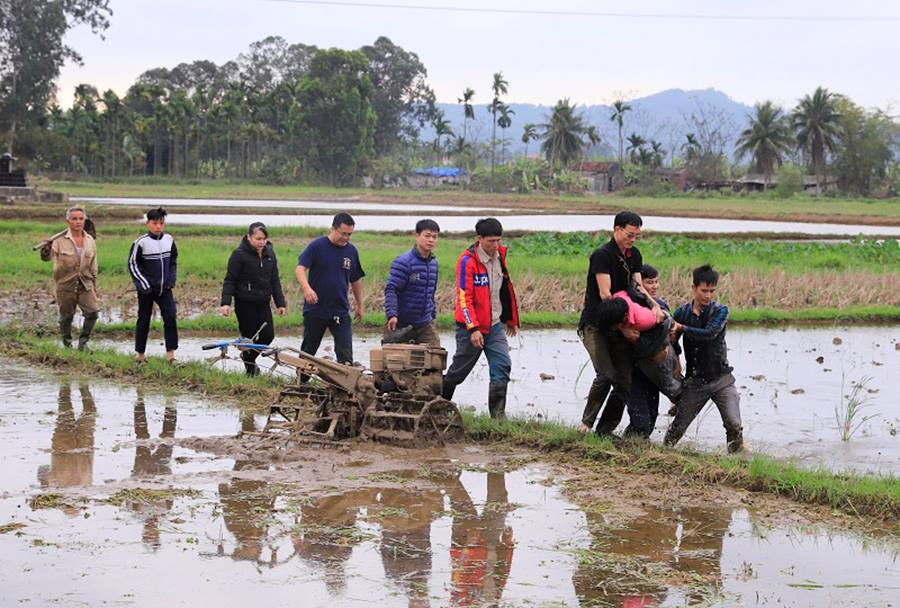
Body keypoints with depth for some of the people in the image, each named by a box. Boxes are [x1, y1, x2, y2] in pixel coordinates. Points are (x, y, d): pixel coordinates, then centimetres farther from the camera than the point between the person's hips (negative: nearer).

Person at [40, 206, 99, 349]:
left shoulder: (90, 240, 6)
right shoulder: (60, 240, -8)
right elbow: (47, 257, -20)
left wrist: (94, 286, 17)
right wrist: (45, 250, -43)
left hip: (85, 285, 3)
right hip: (66, 285, -3)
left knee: (93, 312, -11)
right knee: (66, 317, 6)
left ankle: (83, 340, 6)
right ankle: (67, 344, 25)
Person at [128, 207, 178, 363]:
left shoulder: (169, 240, 2)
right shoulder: (141, 242, -11)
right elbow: (132, 264, -5)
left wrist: (171, 280, 2)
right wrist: (143, 284, -11)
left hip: (164, 288, 3)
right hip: (147, 289, -3)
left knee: (170, 317, -11)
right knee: (144, 320, 6)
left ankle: (170, 352, -8)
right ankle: (140, 353, 19)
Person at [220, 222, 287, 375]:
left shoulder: (270, 254, 8)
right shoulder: (239, 254, -9)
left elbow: (275, 280, 14)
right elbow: (230, 280, -9)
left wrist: (280, 303, 10)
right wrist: (225, 302, -17)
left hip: (263, 303, 5)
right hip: (245, 304, -5)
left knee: (268, 335, 0)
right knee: (250, 337, -2)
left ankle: (248, 355, 27)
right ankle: (250, 368, 16)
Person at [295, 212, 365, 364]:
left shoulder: (352, 251, 6)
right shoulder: (317, 246, -7)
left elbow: (356, 280, 18)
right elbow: (300, 269, -15)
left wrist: (359, 305, 23)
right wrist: (307, 288, -34)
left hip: (341, 312, 2)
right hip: (315, 310, -2)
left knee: (345, 354, -8)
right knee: (308, 351, 11)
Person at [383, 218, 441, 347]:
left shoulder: (433, 263, 9)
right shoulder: (403, 262, -13)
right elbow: (391, 290, -19)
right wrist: (392, 315, -30)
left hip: (425, 323, 6)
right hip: (400, 324, -6)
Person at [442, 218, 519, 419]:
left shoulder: (500, 255, 6)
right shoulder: (468, 261, -17)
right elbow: (464, 297, -20)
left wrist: (511, 319, 24)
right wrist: (473, 328, -25)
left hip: (495, 325, 6)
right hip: (471, 327, -6)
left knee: (502, 366, -9)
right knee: (459, 370, 6)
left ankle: (498, 414, -5)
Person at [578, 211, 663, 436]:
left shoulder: (634, 255, 11)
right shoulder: (602, 255, -14)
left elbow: (637, 286, 5)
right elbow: (605, 294, -20)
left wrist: (654, 305, -16)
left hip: (619, 327, 7)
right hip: (594, 325, -7)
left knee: (626, 382, -3)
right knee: (606, 375, -22)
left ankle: (604, 431, 5)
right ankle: (586, 422, -6)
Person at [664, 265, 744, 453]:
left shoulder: (720, 310, -6)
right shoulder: (682, 313, 2)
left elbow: (710, 334, -23)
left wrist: (682, 328, -18)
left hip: (721, 379, -2)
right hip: (695, 380, 2)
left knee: (734, 425, -11)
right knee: (678, 425, 1)